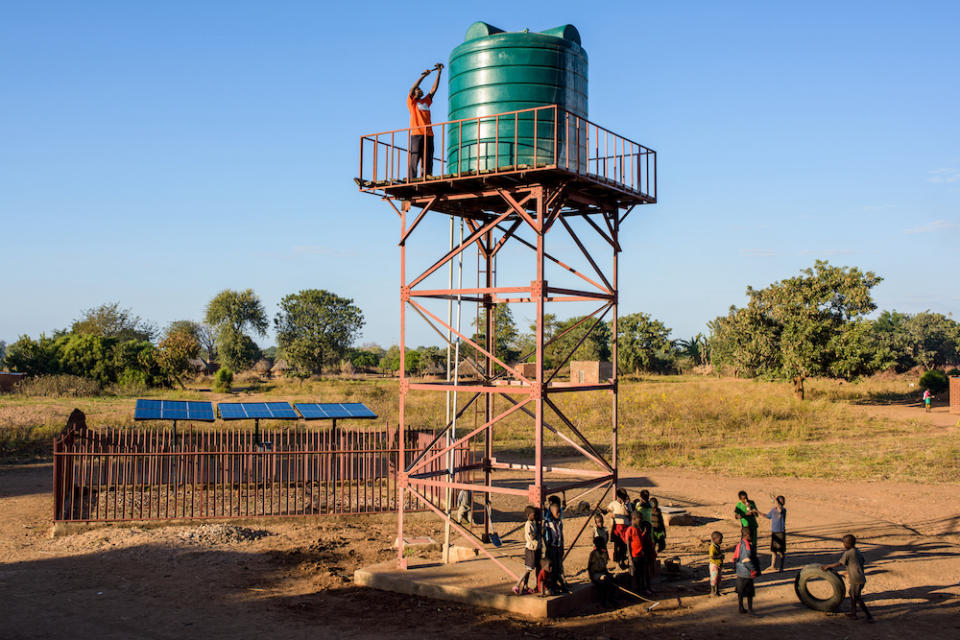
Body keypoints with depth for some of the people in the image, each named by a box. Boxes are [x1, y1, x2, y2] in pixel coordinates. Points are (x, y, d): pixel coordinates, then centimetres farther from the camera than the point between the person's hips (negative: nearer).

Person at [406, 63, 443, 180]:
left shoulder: (426, 101, 24)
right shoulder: (411, 101, 11)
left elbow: (434, 89, 21)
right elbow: (412, 88, -3)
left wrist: (439, 73, 15)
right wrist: (423, 75, -7)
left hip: (428, 134, 5)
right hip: (416, 134, -5)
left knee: (428, 160, 0)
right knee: (414, 158, -11)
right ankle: (411, 181, -14)